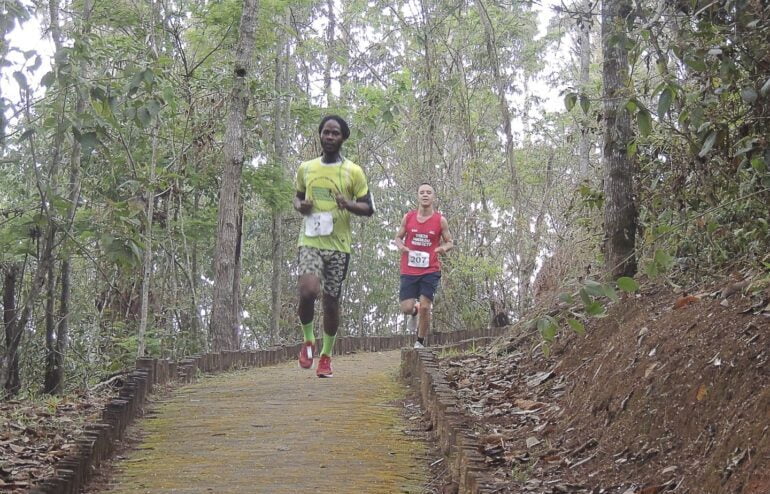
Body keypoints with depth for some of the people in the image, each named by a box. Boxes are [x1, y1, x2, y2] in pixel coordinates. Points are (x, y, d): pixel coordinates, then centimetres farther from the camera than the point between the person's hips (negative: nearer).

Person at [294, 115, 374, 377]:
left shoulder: (353, 172, 1)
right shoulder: (305, 168, 8)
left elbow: (368, 208, 3)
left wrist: (348, 205, -18)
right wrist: (300, 206, -2)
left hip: (339, 244, 0)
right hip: (310, 241, 0)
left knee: (331, 300, 5)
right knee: (308, 291, -22)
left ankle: (326, 355, 24)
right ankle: (308, 340, 4)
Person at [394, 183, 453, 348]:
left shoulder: (440, 220, -1)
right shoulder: (408, 217, 3)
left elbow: (449, 242, 8)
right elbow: (398, 237, 13)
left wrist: (444, 248, -16)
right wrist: (400, 246, -10)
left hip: (430, 271, -1)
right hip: (409, 270, 1)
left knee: (425, 307, -7)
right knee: (406, 308, -5)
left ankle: (420, 342, 11)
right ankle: (414, 312, 33)